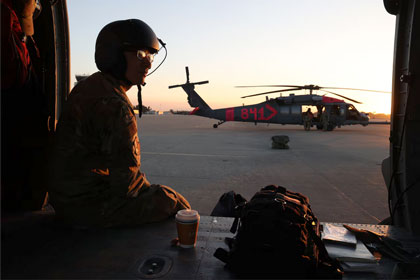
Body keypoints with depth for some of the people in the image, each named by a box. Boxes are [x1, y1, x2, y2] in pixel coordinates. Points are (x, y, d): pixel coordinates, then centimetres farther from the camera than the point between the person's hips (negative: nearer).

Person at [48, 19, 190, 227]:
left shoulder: (88, 85, 8)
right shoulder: (114, 105, -25)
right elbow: (127, 183, -23)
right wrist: (151, 191, -2)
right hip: (87, 206, -10)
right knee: (174, 204, -2)